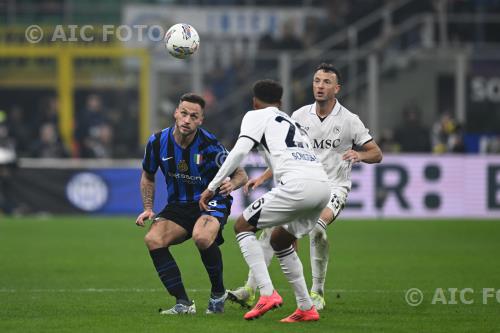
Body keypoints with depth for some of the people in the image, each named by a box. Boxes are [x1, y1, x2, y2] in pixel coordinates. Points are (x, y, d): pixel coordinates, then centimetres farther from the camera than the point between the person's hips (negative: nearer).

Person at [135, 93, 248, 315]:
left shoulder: (209, 145, -19)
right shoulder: (158, 142, -8)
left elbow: (241, 174, -13)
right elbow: (148, 177, 11)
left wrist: (232, 184, -36)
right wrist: (148, 209, 0)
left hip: (212, 202, -4)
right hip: (178, 205, 4)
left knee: (202, 237, -36)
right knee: (153, 239, -22)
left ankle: (218, 293, -9)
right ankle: (183, 303, -15)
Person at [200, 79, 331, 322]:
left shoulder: (256, 116, 13)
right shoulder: (292, 122, 35)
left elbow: (239, 151, -2)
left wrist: (212, 187, -1)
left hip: (298, 184, -7)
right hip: (323, 185, 7)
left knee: (242, 227, 7)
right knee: (280, 241, 26)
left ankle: (267, 294, -8)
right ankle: (306, 309, 20)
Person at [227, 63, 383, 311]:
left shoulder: (348, 120, -5)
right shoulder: (300, 116, 5)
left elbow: (376, 154, -2)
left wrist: (359, 155, -24)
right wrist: (262, 178, 6)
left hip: (334, 188, -4)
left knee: (316, 226, -32)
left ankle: (317, 294, -18)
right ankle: (250, 291, -12)